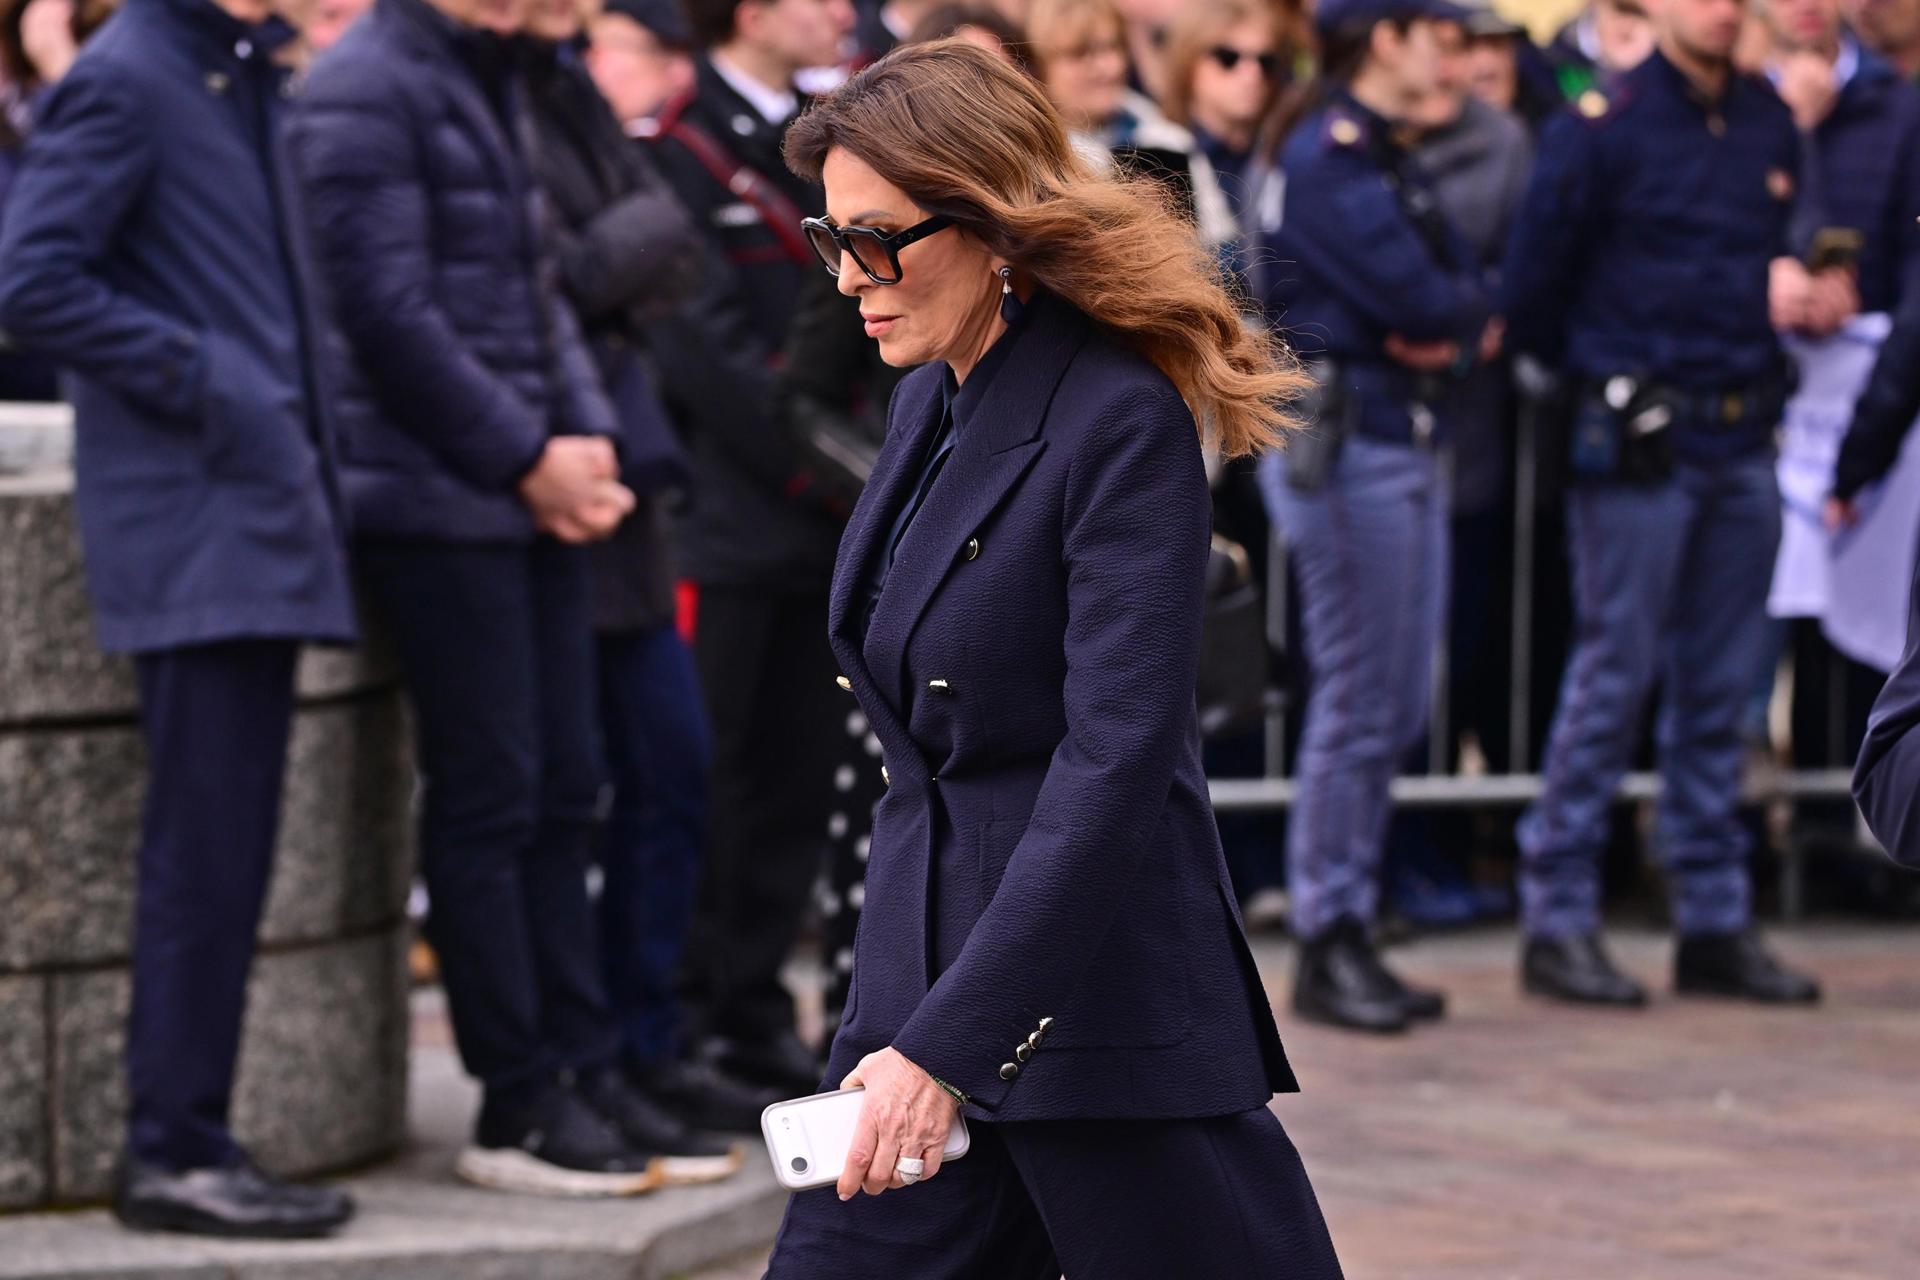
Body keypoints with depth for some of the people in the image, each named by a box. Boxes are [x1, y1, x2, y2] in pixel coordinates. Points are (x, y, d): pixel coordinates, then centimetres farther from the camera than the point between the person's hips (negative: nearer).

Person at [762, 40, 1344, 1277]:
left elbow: (1115, 758, -22)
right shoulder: (932, 399, 11)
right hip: (925, 940, 8)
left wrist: (947, 1044, -26)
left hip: (1101, 987, -8)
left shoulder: (1124, 421, -15)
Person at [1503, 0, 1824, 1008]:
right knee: (1616, 676, -4)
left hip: (1744, 443, 6)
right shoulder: (1601, 130, -6)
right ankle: (1557, 918, 2)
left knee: (1719, 691, 9)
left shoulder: (1771, 125, 11)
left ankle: (1715, 923, 14)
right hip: (1641, 441, -5)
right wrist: (1605, 377, 5)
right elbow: (1532, 289, -3)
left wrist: (1793, 291, 7)